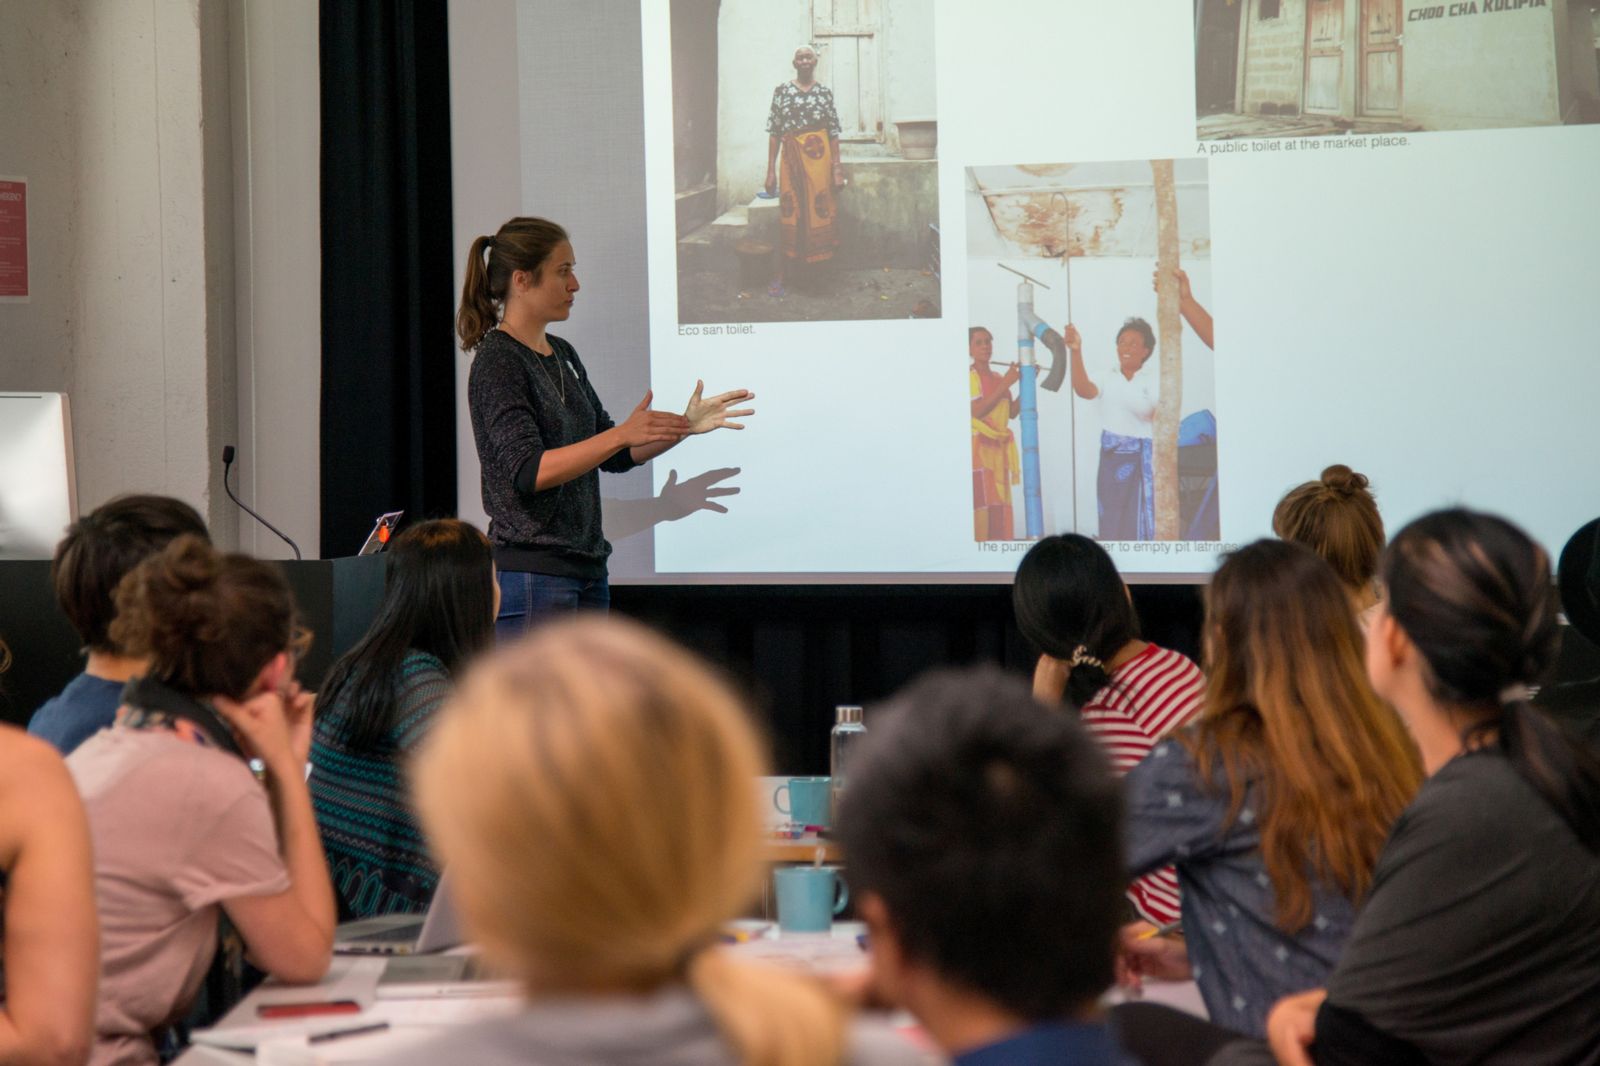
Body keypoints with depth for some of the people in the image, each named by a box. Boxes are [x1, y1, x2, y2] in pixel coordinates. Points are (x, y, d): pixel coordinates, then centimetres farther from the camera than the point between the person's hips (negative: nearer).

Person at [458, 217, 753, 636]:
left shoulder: (562, 355, 16)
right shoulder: (497, 363, -11)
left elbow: (614, 456, 21)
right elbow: (529, 471, -22)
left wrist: (683, 426, 7)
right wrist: (622, 433, -27)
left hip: (585, 568, 9)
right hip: (529, 571, -9)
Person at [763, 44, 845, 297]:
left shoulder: (824, 92, 7)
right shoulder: (782, 91, 5)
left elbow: (834, 132, 6)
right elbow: (774, 132, 4)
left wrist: (837, 168, -1)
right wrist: (771, 170, 0)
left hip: (819, 157, 1)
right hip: (791, 158, 0)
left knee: (819, 212, 0)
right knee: (790, 217, -1)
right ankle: (780, 278, 0)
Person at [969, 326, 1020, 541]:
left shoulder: (999, 378, 16)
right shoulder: (967, 377, -3)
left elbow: (1012, 412, 10)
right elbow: (977, 410, -15)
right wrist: (1005, 385, -16)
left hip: (999, 449, 6)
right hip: (977, 448, -6)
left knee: (1000, 507, 3)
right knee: (979, 502, -14)